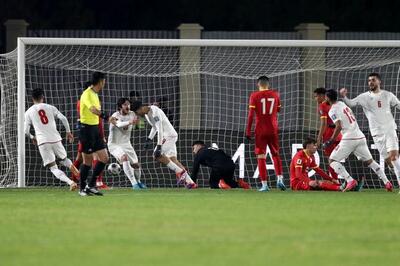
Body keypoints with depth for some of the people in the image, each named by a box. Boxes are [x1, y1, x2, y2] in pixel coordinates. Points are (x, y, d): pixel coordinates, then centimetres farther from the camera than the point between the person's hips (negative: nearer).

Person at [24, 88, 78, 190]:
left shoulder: (29, 112, 7)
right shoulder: (50, 108, 9)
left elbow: (26, 131, 5)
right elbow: (63, 118, -1)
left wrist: (32, 137, 26)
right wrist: (68, 132, 11)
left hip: (42, 141, -2)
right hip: (55, 139, 2)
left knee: (53, 167, -2)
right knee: (63, 159, 28)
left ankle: (70, 182, -20)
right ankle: (72, 167, 0)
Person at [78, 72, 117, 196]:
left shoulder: (95, 94, 14)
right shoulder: (87, 94, -16)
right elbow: (93, 110, -34)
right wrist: (107, 117, -47)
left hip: (95, 128, 9)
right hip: (86, 128, -9)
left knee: (104, 158, 3)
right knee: (88, 160, -2)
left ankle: (91, 185, 11)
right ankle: (82, 188, 11)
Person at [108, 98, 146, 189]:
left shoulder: (132, 114, -2)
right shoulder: (116, 116, -21)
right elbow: (119, 124, -41)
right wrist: (129, 122, -61)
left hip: (126, 144, 6)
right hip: (114, 144, -6)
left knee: (136, 165, 4)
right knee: (124, 158, -32)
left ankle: (138, 182, 35)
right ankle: (134, 183, -30)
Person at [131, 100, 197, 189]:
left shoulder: (155, 113, -22)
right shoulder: (147, 113, 9)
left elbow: (160, 130, -26)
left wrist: (159, 147, -29)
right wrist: (149, 140, 19)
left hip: (169, 135, -10)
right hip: (166, 136, 10)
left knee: (157, 155, -17)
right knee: (173, 159, 4)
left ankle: (179, 171, -13)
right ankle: (190, 182, 4)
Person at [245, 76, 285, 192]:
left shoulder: (254, 96, -6)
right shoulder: (275, 94, 4)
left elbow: (251, 114, -9)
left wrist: (248, 131, -5)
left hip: (260, 131, -3)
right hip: (273, 130, 3)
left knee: (261, 157, 0)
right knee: (276, 155, 16)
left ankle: (264, 184, -6)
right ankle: (280, 179, -1)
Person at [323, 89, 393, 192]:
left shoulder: (333, 111, -5)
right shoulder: (343, 104, 17)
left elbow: (339, 126, -16)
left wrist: (331, 141, -9)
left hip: (349, 138, -7)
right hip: (360, 137, 7)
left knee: (332, 160, 1)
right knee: (369, 161, 18)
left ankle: (350, 181, -16)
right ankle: (386, 182, 10)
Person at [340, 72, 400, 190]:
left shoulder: (388, 95, 4)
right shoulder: (364, 97, 2)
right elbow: (351, 103, -3)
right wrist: (344, 96, -23)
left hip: (390, 130, -1)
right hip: (377, 133, 1)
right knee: (387, 159, 2)